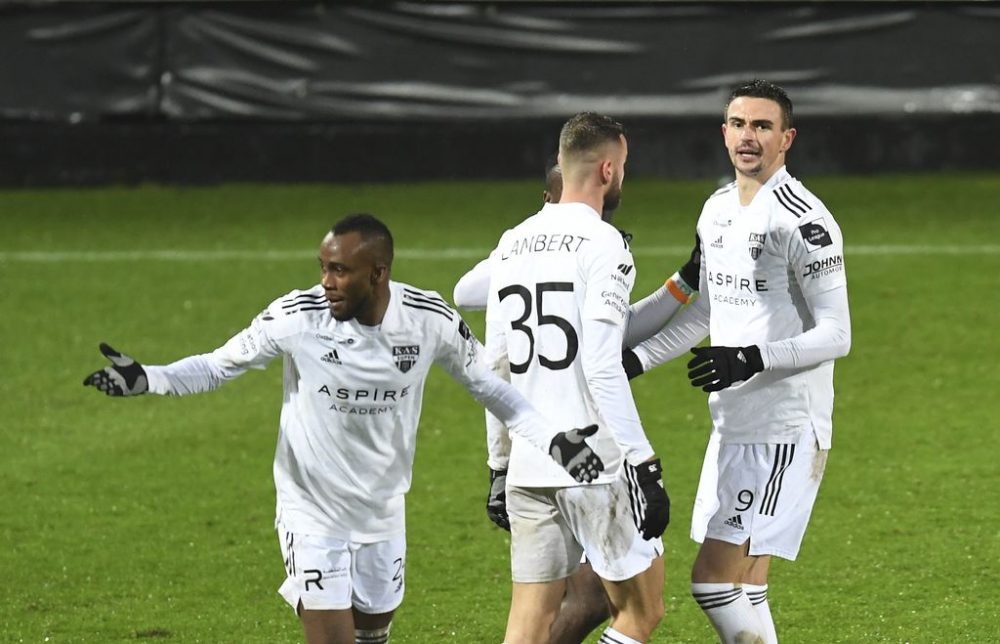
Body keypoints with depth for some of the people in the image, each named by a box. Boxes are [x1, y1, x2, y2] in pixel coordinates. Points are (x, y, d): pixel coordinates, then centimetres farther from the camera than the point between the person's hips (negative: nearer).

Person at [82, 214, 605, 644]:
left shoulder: (430, 322, -12)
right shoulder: (296, 317, -18)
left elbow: (488, 384, 4)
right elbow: (218, 366, -8)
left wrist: (549, 441, -4)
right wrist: (146, 380, -23)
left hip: (383, 512, 3)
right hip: (312, 511, -3)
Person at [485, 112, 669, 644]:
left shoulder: (510, 247, 12)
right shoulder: (601, 245, -9)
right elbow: (602, 368, -16)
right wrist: (643, 465, -14)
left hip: (526, 467, 6)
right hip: (596, 463, -6)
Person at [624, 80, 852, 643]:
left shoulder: (803, 221, -14)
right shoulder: (718, 210, 13)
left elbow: (835, 335, -17)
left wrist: (752, 360, -28)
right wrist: (635, 361, 21)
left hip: (787, 432, -9)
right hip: (735, 426, 9)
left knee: (714, 576, -14)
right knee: (742, 585, 10)